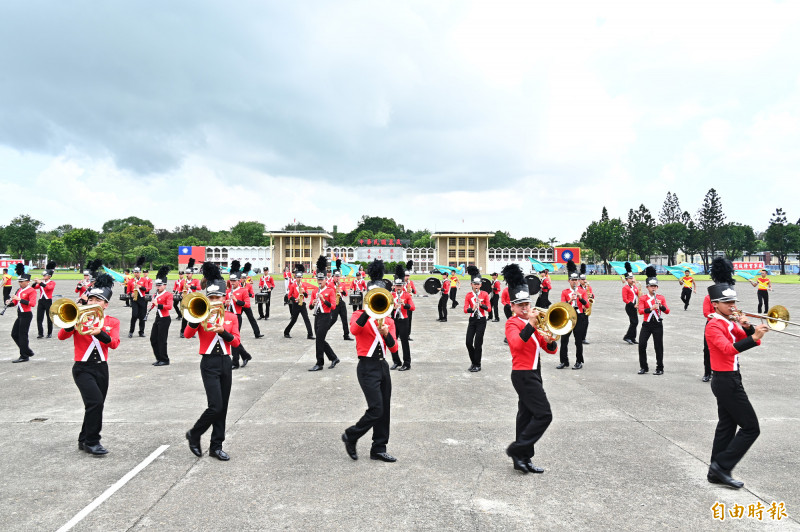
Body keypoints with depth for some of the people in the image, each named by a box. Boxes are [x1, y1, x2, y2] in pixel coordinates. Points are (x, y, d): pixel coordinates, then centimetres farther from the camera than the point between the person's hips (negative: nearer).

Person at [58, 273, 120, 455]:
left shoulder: (112, 322, 5)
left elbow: (114, 343, -12)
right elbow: (61, 336, -10)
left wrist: (99, 332, -30)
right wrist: (72, 322, -27)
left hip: (101, 368, 4)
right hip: (83, 368, -3)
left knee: (96, 405, 10)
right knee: (96, 401, -19)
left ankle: (84, 440, 29)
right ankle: (92, 441, -8)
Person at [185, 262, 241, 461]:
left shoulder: (231, 317, 7)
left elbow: (236, 342, -3)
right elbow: (188, 334, -17)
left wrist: (223, 331, -19)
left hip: (226, 363, 4)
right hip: (209, 364, -4)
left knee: (222, 408, 8)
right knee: (216, 406, -13)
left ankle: (216, 446, 19)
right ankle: (194, 434, 12)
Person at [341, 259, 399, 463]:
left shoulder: (388, 320, 13)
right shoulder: (359, 315, -2)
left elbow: (394, 348, 3)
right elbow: (354, 330, -27)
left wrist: (386, 333, -15)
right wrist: (369, 310, -32)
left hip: (383, 366, 6)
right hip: (368, 367, -6)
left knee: (385, 410, 8)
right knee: (376, 410, -12)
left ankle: (379, 449, 19)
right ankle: (350, 435, 10)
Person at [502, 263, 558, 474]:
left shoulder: (531, 323, 18)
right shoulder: (512, 323, -7)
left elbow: (550, 350, 16)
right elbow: (516, 344, -28)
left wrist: (550, 341, -6)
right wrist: (531, 325, -31)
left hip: (532, 375, 9)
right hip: (524, 375, -9)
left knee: (526, 416, 11)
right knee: (544, 415, -12)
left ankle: (523, 460, 18)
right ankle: (517, 450, -5)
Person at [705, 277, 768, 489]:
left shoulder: (730, 323, 13)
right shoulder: (714, 325, -16)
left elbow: (748, 339, 9)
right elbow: (728, 349, -31)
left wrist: (748, 328, -8)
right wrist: (754, 337, -38)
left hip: (728, 380, 10)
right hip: (727, 381, -10)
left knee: (727, 426, 13)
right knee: (751, 428, -6)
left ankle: (716, 472, 20)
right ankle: (722, 466, -1)